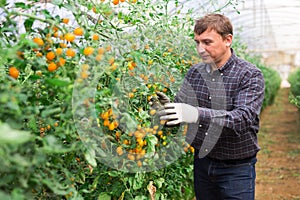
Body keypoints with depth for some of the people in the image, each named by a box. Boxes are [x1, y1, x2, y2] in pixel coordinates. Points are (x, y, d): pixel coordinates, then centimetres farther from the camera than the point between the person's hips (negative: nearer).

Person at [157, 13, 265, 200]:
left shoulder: (250, 75, -14)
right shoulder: (194, 72, 1)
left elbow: (244, 118, -28)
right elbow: (181, 107, 3)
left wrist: (198, 114, -42)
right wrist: (168, 107, -21)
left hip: (236, 168, -4)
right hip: (202, 162, 5)